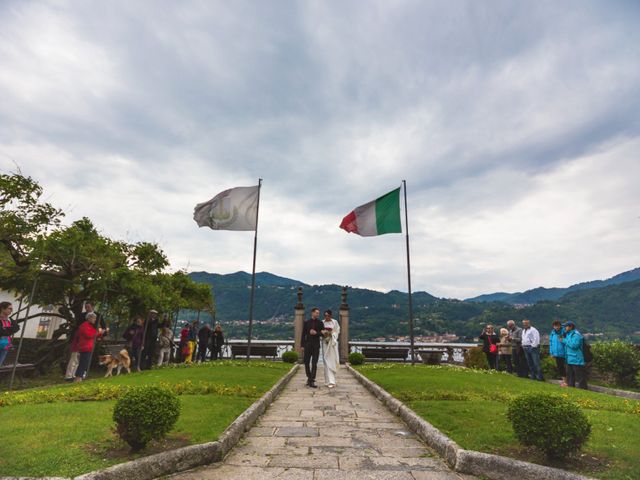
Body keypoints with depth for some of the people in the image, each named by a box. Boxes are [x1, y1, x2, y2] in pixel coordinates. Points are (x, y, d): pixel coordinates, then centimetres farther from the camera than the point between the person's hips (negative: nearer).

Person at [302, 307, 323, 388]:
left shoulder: (320, 323, 3)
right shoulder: (306, 322, 3)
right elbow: (303, 334, 3)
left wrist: (316, 333, -16)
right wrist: (302, 345, -2)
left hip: (316, 346, -1)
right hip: (308, 345, 1)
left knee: (314, 364, -5)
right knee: (306, 362, 8)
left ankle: (312, 381, -1)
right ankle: (309, 377, 29)